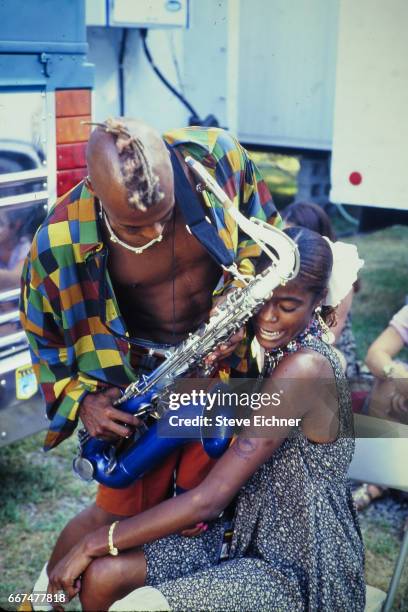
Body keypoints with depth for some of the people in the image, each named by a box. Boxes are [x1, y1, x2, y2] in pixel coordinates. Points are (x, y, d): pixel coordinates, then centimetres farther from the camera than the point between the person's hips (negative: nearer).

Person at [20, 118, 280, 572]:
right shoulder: (60, 240, -24)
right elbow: (44, 329, -4)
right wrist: (80, 398, -14)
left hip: (225, 362, 3)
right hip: (140, 379, -2)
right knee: (122, 513, 7)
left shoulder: (218, 155, -21)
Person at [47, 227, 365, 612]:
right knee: (102, 576, -5)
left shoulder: (305, 368, -25)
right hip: (248, 537, 8)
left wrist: (94, 543, -15)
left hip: (301, 571, -8)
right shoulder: (275, 351, 2)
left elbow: (208, 500, -24)